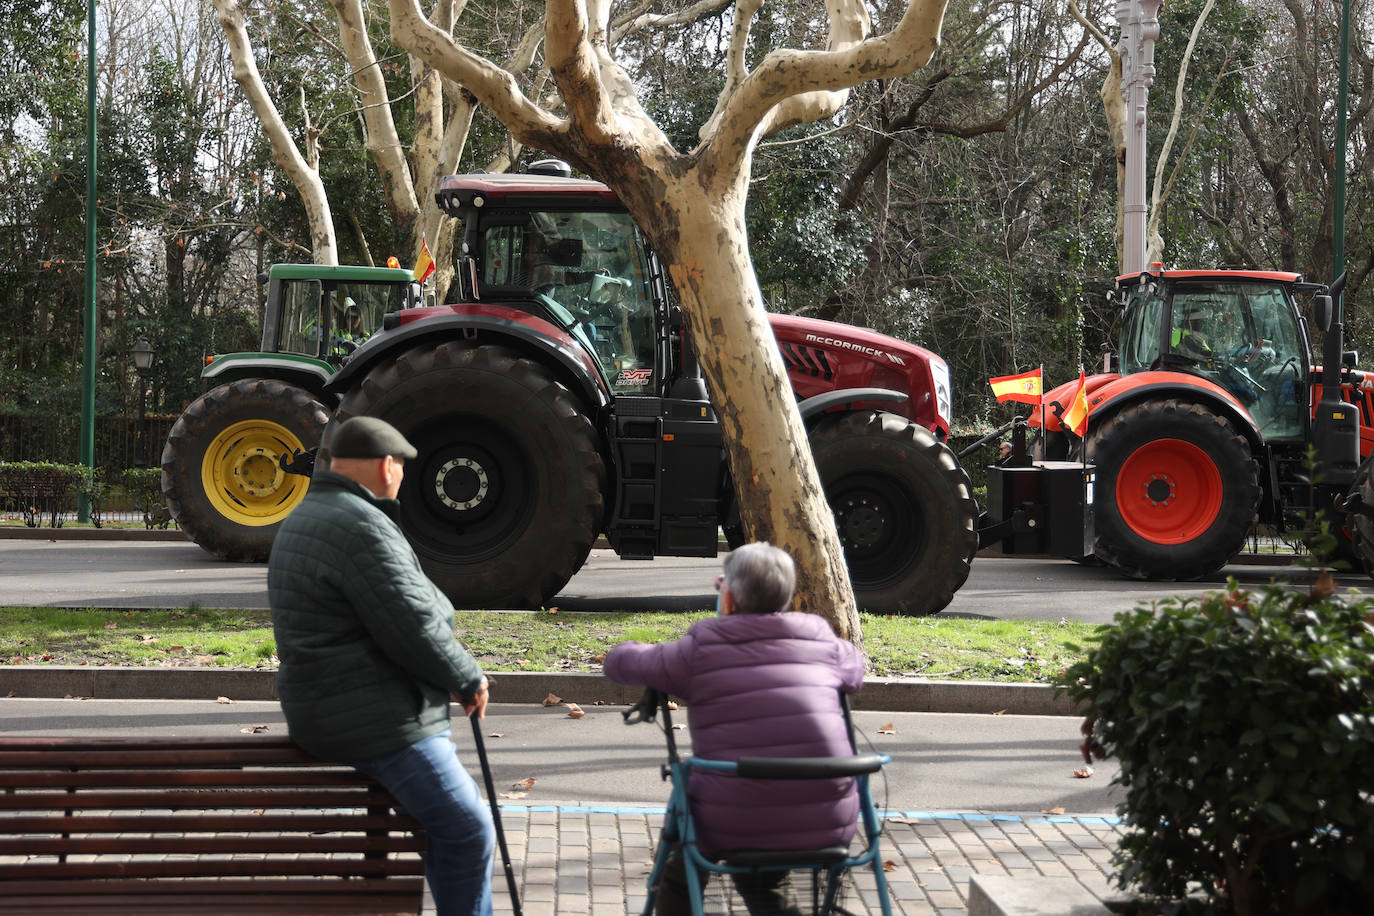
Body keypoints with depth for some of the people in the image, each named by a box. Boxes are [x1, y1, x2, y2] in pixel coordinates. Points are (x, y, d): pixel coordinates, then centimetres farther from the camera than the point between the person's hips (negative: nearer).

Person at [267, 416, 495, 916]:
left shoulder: (300, 520, 15)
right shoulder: (362, 527, -20)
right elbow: (414, 626, -22)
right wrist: (468, 678, -7)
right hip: (374, 720, -11)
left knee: (445, 816, 24)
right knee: (467, 831, -6)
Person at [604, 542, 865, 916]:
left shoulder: (697, 653, -1)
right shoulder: (826, 647, 7)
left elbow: (618, 661, 14)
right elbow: (856, 670, 30)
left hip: (735, 828, -3)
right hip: (831, 825, 3)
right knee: (759, 884, 36)